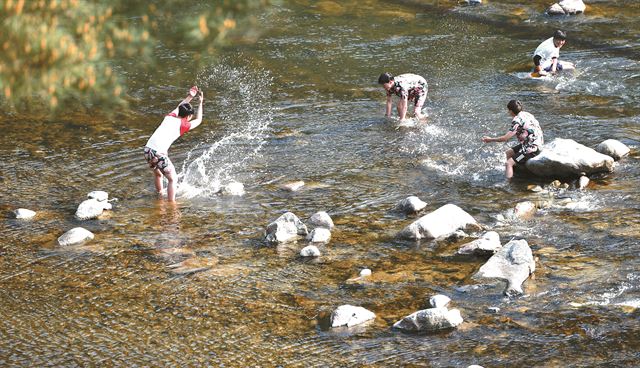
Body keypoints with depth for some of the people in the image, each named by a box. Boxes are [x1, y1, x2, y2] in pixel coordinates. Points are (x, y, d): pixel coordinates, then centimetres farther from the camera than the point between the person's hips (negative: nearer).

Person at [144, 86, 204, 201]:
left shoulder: (170, 117, 16)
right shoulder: (183, 125, 2)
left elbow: (178, 108, 40)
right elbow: (198, 120, 21)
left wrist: (189, 97, 43)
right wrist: (200, 102, 29)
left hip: (148, 149, 7)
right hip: (158, 153, -7)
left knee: (158, 174, 29)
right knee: (172, 179, 6)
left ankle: (160, 196, 45)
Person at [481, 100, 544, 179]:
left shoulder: (517, 120, -19)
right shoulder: (526, 114, 7)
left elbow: (506, 138, -20)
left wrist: (490, 139, -7)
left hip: (531, 149, -10)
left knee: (508, 163, -13)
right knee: (509, 153, 21)